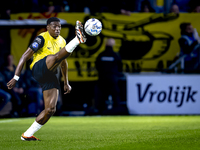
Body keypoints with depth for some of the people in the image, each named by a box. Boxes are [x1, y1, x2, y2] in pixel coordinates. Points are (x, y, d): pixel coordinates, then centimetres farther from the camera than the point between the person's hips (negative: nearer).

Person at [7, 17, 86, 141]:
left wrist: (66, 83, 30)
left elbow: (63, 63, 31)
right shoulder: (42, 39, -4)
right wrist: (16, 78, -12)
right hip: (39, 69, -6)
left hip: (50, 76, 6)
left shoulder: (62, 41, 18)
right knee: (57, 56, -35)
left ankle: (27, 135, 5)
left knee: (50, 109, -4)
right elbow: (25, 56, -6)